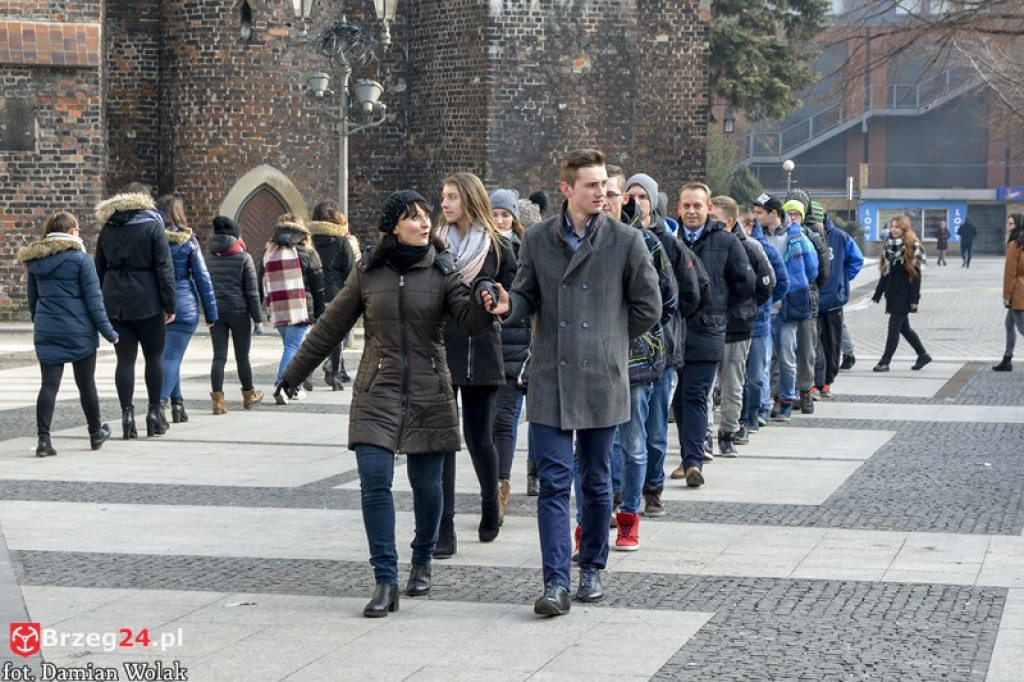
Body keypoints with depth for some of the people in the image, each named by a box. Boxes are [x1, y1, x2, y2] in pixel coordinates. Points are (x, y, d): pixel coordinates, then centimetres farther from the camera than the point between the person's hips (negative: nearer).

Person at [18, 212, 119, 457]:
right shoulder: (81, 259, -8)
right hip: (79, 333, -3)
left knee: (49, 384, 1)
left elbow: (33, 299, 15)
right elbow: (93, 299, -10)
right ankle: (96, 434, 27)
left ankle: (43, 439, -12)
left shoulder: (35, 261, 7)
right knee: (86, 384, 11)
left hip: (46, 333, 3)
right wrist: (108, 331, -5)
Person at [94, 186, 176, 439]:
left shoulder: (107, 229, 10)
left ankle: (127, 413, -1)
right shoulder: (152, 226, -4)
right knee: (154, 356, 9)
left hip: (115, 302, 3)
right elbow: (164, 268, -9)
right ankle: (154, 412, 9)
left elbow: (99, 269, 13)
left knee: (125, 359, 4)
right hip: (147, 302, -3)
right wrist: (170, 304, -6)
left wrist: (99, 304, 17)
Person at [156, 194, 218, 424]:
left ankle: (177, 404, 20)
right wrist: (211, 312, 6)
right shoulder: (188, 240, -3)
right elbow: (202, 277, 0)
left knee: (168, 355, 17)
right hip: (183, 305, -2)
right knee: (173, 356, -4)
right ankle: (160, 402, -23)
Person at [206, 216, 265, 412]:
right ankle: (249, 395, 26)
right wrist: (258, 319, -3)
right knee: (242, 357, 10)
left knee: (219, 357, 1)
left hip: (216, 312, 3)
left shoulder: (209, 259, 7)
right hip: (238, 311, -3)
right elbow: (252, 291, -6)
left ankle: (217, 399, -8)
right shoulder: (243, 258, -5)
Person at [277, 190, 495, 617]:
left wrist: (484, 304, -34)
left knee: (426, 484, 5)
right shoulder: (368, 272, 3)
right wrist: (294, 373, 15)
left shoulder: (442, 270, 1)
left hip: (429, 393, 0)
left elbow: (469, 321, -11)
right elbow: (331, 326, 11)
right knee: (374, 482, -11)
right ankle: (385, 582, -6)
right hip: (377, 392, 0)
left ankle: (422, 563, 30)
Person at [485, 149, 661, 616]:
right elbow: (528, 297, 10)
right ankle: (556, 583, -7)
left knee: (596, 483, 10)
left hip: (602, 381, 0)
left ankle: (592, 569, 25)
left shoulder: (626, 241, -1)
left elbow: (648, 307, 6)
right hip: (550, 380, 0)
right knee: (554, 483, -5)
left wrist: (608, 342, 8)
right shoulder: (537, 240, 4)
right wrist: (508, 305, -11)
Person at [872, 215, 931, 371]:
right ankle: (923, 355, 27)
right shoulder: (889, 245, 12)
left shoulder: (912, 247, -9)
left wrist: (914, 298, -17)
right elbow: (885, 273, 15)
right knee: (904, 328, 13)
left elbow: (916, 274, -12)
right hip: (892, 294, 7)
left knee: (894, 327, -8)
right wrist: (878, 294, 12)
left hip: (904, 296, -7)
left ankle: (885, 362, -6)